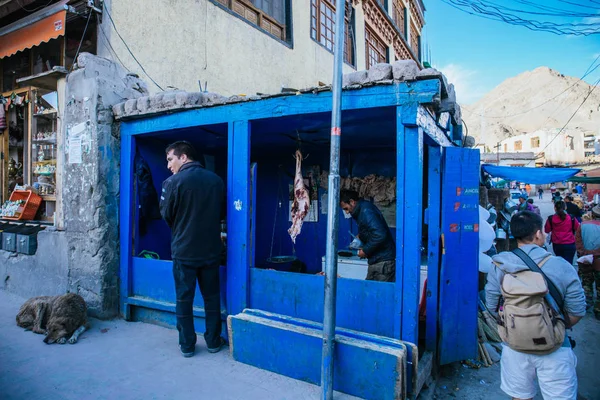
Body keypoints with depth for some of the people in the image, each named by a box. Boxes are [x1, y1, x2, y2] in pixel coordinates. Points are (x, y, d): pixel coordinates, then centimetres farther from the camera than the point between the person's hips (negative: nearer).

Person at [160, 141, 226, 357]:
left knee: (184, 298, 11)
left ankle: (187, 345, 21)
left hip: (184, 250, -3)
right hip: (211, 249, 3)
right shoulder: (217, 180, -2)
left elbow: (166, 216, -3)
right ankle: (213, 341, 25)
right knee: (212, 297, 14)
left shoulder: (173, 182, -13)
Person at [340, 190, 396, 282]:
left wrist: (365, 251, -17)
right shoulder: (362, 210, 13)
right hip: (376, 261, 10)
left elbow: (380, 235, -28)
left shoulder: (366, 211, -18)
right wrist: (360, 236, 11)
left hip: (383, 261, -10)